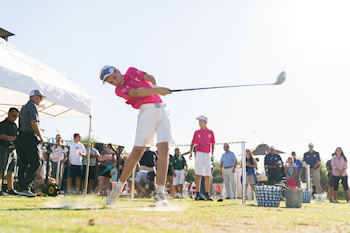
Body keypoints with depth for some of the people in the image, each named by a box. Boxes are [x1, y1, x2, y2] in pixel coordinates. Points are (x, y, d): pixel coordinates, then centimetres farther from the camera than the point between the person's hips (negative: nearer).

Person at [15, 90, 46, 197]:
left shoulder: (23, 108, 25)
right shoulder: (32, 106, -5)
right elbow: (33, 123, -18)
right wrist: (41, 137, -11)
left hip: (20, 137, 9)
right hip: (29, 138, -9)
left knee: (23, 164, 7)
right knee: (35, 163, -8)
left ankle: (21, 189, 6)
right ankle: (25, 188, -14)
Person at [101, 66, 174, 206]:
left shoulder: (132, 71, 18)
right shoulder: (119, 90, 3)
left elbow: (150, 77, 7)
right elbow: (136, 92, -16)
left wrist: (155, 86, -17)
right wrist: (157, 91, -31)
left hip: (162, 111, 3)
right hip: (147, 111, -3)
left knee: (164, 148, -13)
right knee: (137, 152, -13)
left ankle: (160, 194, -17)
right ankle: (118, 187, 6)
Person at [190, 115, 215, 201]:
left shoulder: (211, 132, 10)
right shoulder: (197, 132, 6)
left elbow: (212, 144, 15)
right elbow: (192, 143, 7)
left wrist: (212, 154, 8)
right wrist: (191, 152, -8)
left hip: (207, 154, 3)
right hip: (199, 153, -2)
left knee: (208, 175, 3)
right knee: (199, 174, -12)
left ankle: (207, 194, 11)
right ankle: (197, 194, -15)